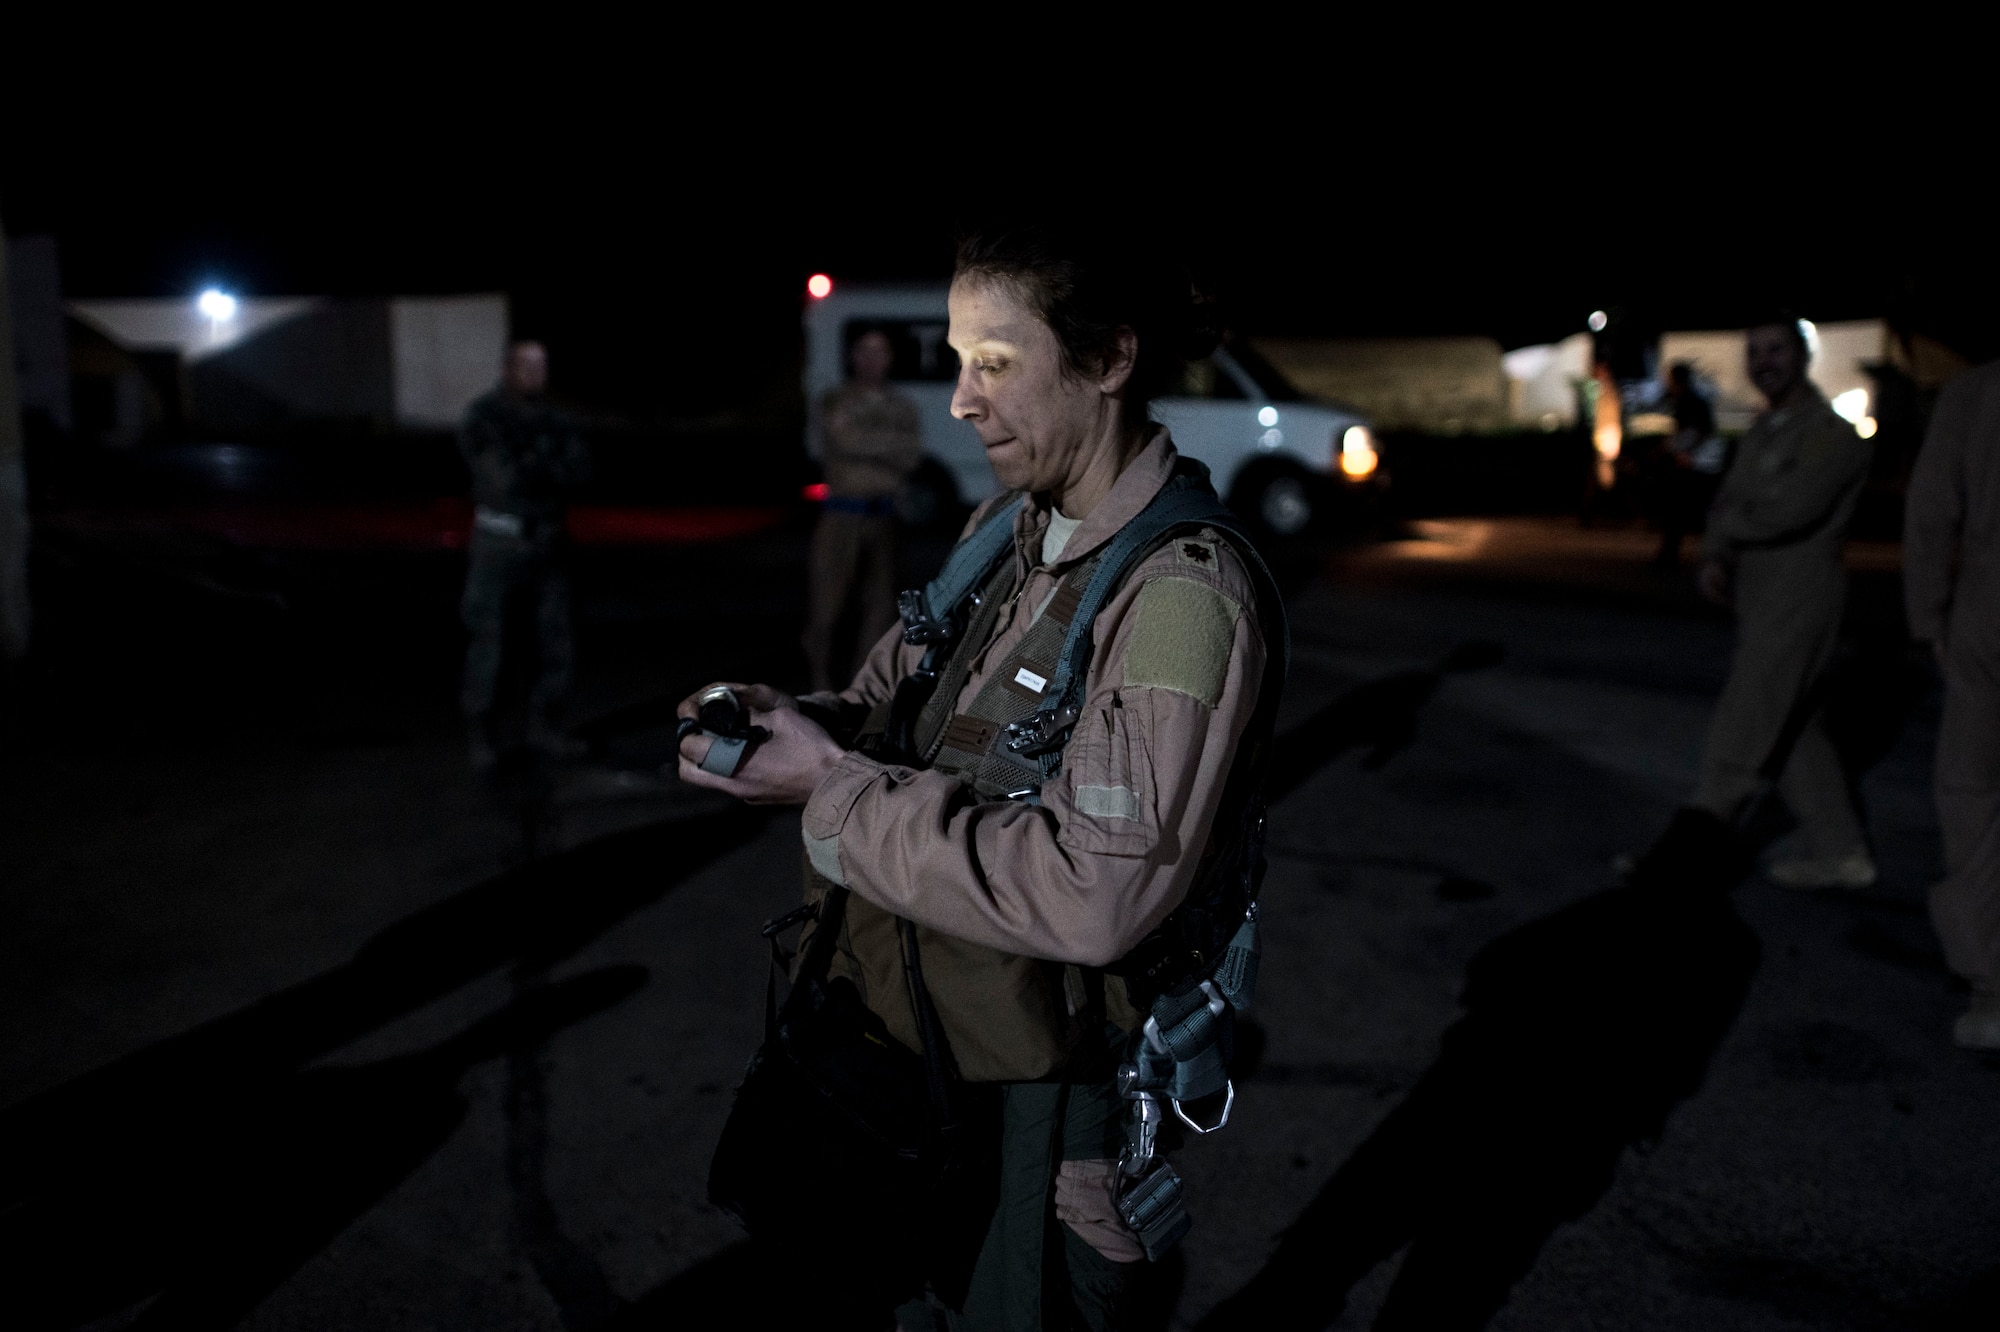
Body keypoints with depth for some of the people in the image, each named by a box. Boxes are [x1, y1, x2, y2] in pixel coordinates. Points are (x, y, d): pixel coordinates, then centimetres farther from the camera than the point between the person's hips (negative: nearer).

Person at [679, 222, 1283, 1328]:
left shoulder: (1188, 597, -26)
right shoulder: (1010, 526, 1)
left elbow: (1094, 897, -32)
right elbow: (903, 685, 12)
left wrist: (834, 788, -25)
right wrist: (804, 721, -10)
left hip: (1038, 1096, -7)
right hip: (907, 1029, 8)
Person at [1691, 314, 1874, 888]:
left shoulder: (1832, 435, -12)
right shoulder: (1760, 435, 15)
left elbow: (1788, 511, -25)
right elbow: (1727, 507, 10)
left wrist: (1729, 526, -7)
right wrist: (1712, 559, -9)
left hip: (1798, 600, -9)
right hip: (1761, 603, 9)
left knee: (1740, 734, -6)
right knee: (1795, 732, 15)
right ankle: (1839, 853, 26)